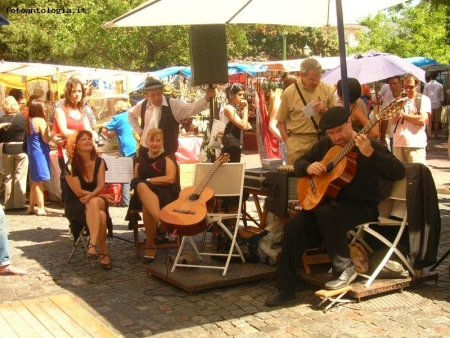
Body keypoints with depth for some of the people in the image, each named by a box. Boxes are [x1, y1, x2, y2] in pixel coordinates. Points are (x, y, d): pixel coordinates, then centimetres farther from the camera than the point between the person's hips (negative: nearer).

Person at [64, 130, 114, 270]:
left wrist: (91, 196, -29)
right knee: (100, 217, -35)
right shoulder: (71, 165, -9)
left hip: (98, 201, 3)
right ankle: (104, 253, -30)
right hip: (75, 204, -3)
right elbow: (79, 192, -13)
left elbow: (101, 185, -7)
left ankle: (93, 244, -44)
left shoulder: (99, 161, 3)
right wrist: (102, 196, -14)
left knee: (94, 203, -37)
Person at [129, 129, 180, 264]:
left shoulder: (168, 157, 8)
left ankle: (150, 245, -33)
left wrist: (148, 180, -8)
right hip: (143, 194, 3)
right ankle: (161, 222, -47)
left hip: (165, 194, -3)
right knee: (141, 186, -36)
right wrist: (143, 183, -10)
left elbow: (170, 179, -7)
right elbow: (135, 179, 14)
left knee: (146, 205, -38)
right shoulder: (141, 159, 21)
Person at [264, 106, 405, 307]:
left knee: (326, 213, -35)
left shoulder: (371, 145, -9)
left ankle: (345, 268, -14)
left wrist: (371, 154, -35)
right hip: (329, 200, 6)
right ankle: (285, 287, -11)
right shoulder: (325, 145, 8)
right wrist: (308, 167, -9)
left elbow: (398, 173, -20)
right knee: (295, 224, -18)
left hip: (362, 206, -5)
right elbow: (299, 162, 16)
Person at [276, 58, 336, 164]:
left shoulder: (327, 90, 3)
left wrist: (325, 110, -10)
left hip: (322, 141, 2)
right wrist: (288, 143, -5)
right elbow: (281, 122, 4)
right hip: (298, 143, -2)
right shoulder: (289, 93, -3)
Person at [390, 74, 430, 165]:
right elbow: (392, 122, 11)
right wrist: (397, 114, -11)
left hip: (416, 143, -5)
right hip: (398, 143, 5)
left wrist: (403, 114, -3)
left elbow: (422, 119, -13)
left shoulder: (423, 99, 1)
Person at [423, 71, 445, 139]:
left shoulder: (427, 85, -5)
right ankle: (435, 135, 9)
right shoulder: (440, 85, -2)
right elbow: (442, 97, 2)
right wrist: (441, 105, 12)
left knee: (429, 121, 4)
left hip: (429, 105, -1)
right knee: (436, 121, 7)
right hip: (437, 105, 1)